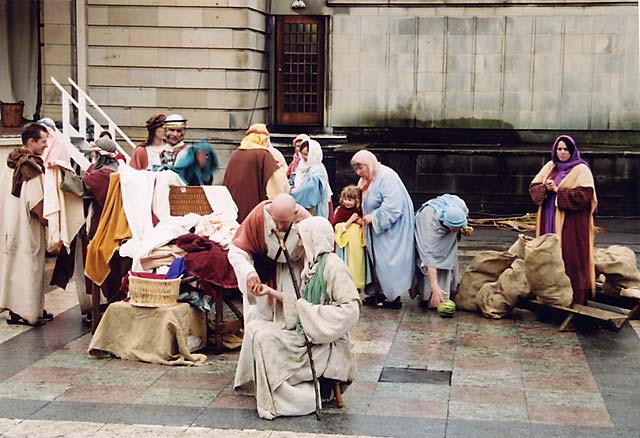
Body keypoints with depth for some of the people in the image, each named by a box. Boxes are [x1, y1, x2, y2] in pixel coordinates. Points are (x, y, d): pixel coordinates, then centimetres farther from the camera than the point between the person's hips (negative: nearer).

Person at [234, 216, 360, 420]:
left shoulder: (332, 265, -16)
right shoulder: (313, 264, 12)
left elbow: (351, 308, -23)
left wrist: (310, 312, -19)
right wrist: (272, 292, 15)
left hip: (324, 343, -9)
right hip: (305, 332, 9)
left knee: (265, 338, -18)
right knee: (255, 327, 3)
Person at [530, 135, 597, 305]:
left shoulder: (581, 170, -4)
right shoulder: (549, 167, 14)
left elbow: (584, 195, -15)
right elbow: (533, 187, 10)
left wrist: (557, 191, -16)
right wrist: (545, 188, -12)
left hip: (571, 223, -5)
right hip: (549, 221, 5)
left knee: (570, 259, -5)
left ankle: (575, 299, -1)